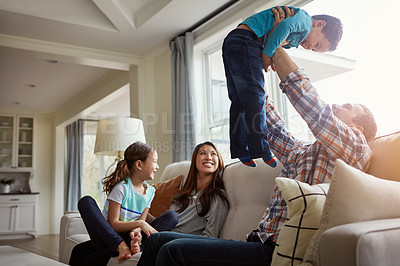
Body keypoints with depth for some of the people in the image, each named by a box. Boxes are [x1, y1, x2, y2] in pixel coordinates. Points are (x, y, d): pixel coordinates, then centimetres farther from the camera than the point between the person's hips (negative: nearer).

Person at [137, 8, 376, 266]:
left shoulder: (355, 145, 2)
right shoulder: (300, 153, 25)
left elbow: (309, 105, -9)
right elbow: (271, 127, 30)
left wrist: (275, 45, -1)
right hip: (261, 242, 8)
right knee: (160, 240, -1)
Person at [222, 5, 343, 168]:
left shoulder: (294, 41, 26)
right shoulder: (305, 19, -2)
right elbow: (285, 26, -21)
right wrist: (267, 54, -13)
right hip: (245, 41, -10)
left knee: (239, 101, 4)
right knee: (255, 98, -11)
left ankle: (240, 151, 4)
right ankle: (260, 149, -11)